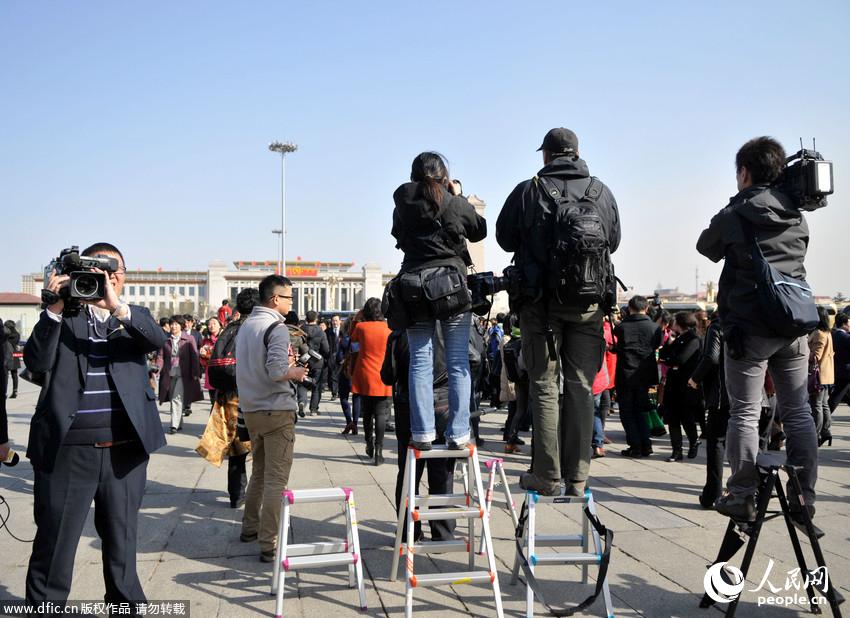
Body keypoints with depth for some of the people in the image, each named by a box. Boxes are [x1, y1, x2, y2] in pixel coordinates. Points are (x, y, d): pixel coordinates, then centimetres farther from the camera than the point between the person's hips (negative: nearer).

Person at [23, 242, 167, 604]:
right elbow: (36, 363, -8)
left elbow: (159, 340, -11)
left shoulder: (134, 317, 10)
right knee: (54, 543, 6)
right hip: (68, 448, -2)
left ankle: (126, 604, 29)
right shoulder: (63, 317, 5)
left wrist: (118, 307, -26)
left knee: (122, 540, 15)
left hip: (124, 449, 2)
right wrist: (54, 309, -17)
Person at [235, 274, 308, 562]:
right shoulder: (276, 327, -14)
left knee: (259, 471, 22)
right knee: (276, 479, -5)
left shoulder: (246, 325, 12)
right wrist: (296, 373, -6)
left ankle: (250, 527, 33)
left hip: (251, 408, 8)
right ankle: (269, 545, -5)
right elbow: (276, 371, -25)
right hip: (276, 410, -8)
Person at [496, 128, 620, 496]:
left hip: (540, 300, -2)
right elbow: (614, 242, 16)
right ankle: (577, 477, 9)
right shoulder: (602, 193, 5)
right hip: (588, 302, 2)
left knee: (544, 385, 4)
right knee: (581, 386, 7)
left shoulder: (528, 191, -3)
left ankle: (546, 475, 3)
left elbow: (504, 238, 6)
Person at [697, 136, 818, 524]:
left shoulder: (734, 216, -5)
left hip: (749, 327, -4)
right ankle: (803, 498, 13)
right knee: (797, 410, 9)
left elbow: (707, 248, 12)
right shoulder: (798, 216, 9)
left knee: (744, 412, 2)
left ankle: (742, 496, 5)